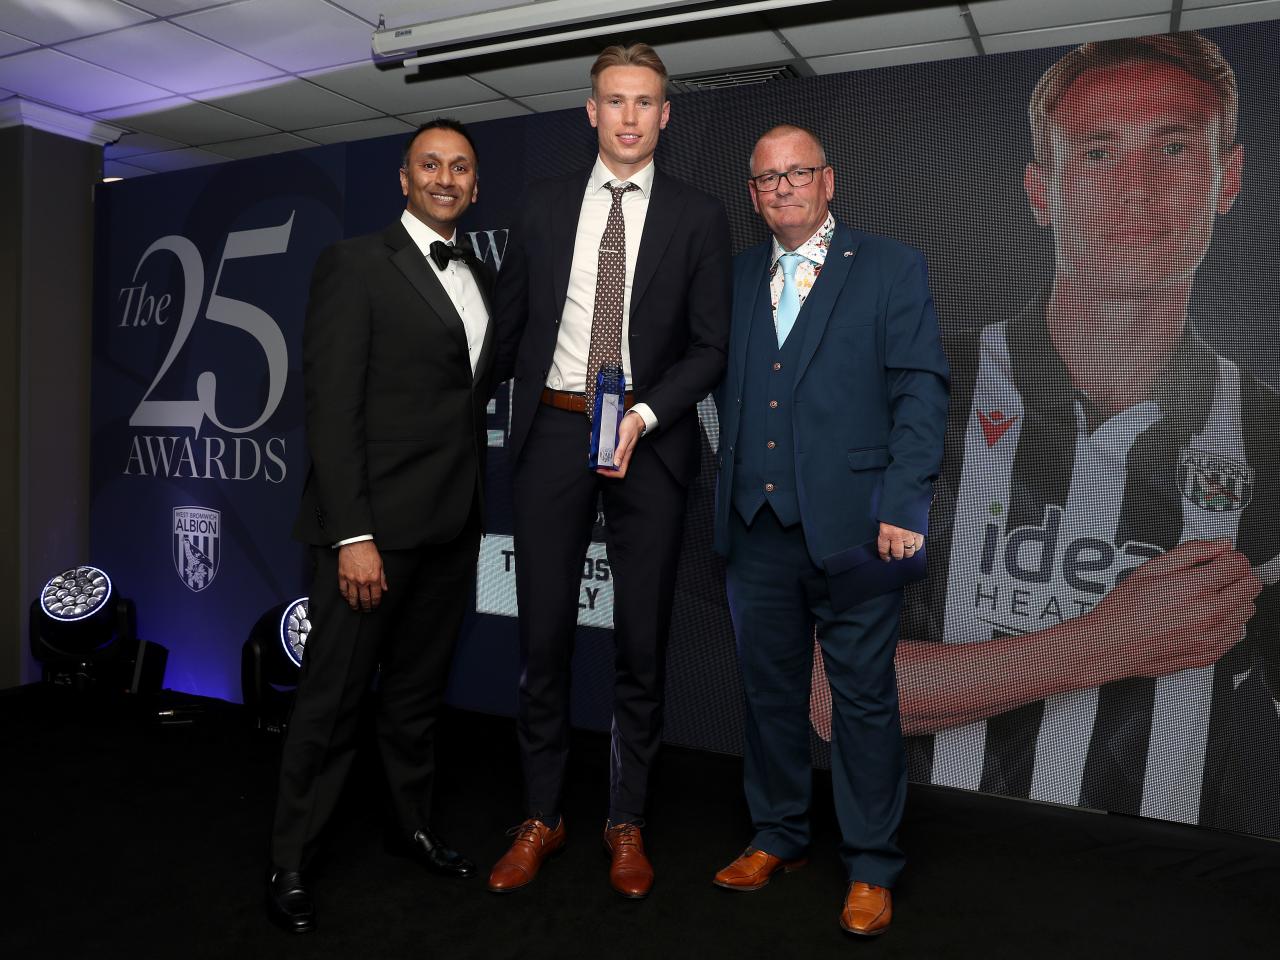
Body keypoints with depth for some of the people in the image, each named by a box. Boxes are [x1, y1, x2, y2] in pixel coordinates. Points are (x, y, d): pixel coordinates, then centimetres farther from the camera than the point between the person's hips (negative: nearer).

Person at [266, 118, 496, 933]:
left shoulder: (482, 278, 14)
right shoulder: (356, 264, -5)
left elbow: (474, 391, 13)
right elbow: (332, 408, -12)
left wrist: (475, 507, 5)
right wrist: (353, 536, -18)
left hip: (453, 523, 6)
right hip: (376, 521, -5)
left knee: (420, 687, 18)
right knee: (335, 696, 4)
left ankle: (414, 824, 35)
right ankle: (291, 861, 22)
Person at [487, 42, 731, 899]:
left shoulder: (699, 217, 4)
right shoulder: (544, 206, 10)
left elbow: (710, 345, -1)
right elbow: (512, 321, 15)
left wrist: (644, 414, -15)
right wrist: (520, 403, 10)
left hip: (650, 440, -1)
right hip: (552, 432, 2)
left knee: (643, 642, 6)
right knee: (544, 635, 6)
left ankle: (627, 823, 24)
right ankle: (542, 818, 23)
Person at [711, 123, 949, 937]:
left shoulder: (891, 268, 1)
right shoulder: (737, 277, 14)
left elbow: (922, 390, -5)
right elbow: (725, 386, 12)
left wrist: (904, 506, -13)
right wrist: (730, 491, 1)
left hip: (852, 526, -4)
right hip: (757, 526, 4)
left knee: (865, 699, 6)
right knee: (770, 688, 15)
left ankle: (871, 869, 22)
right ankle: (779, 837, 34)